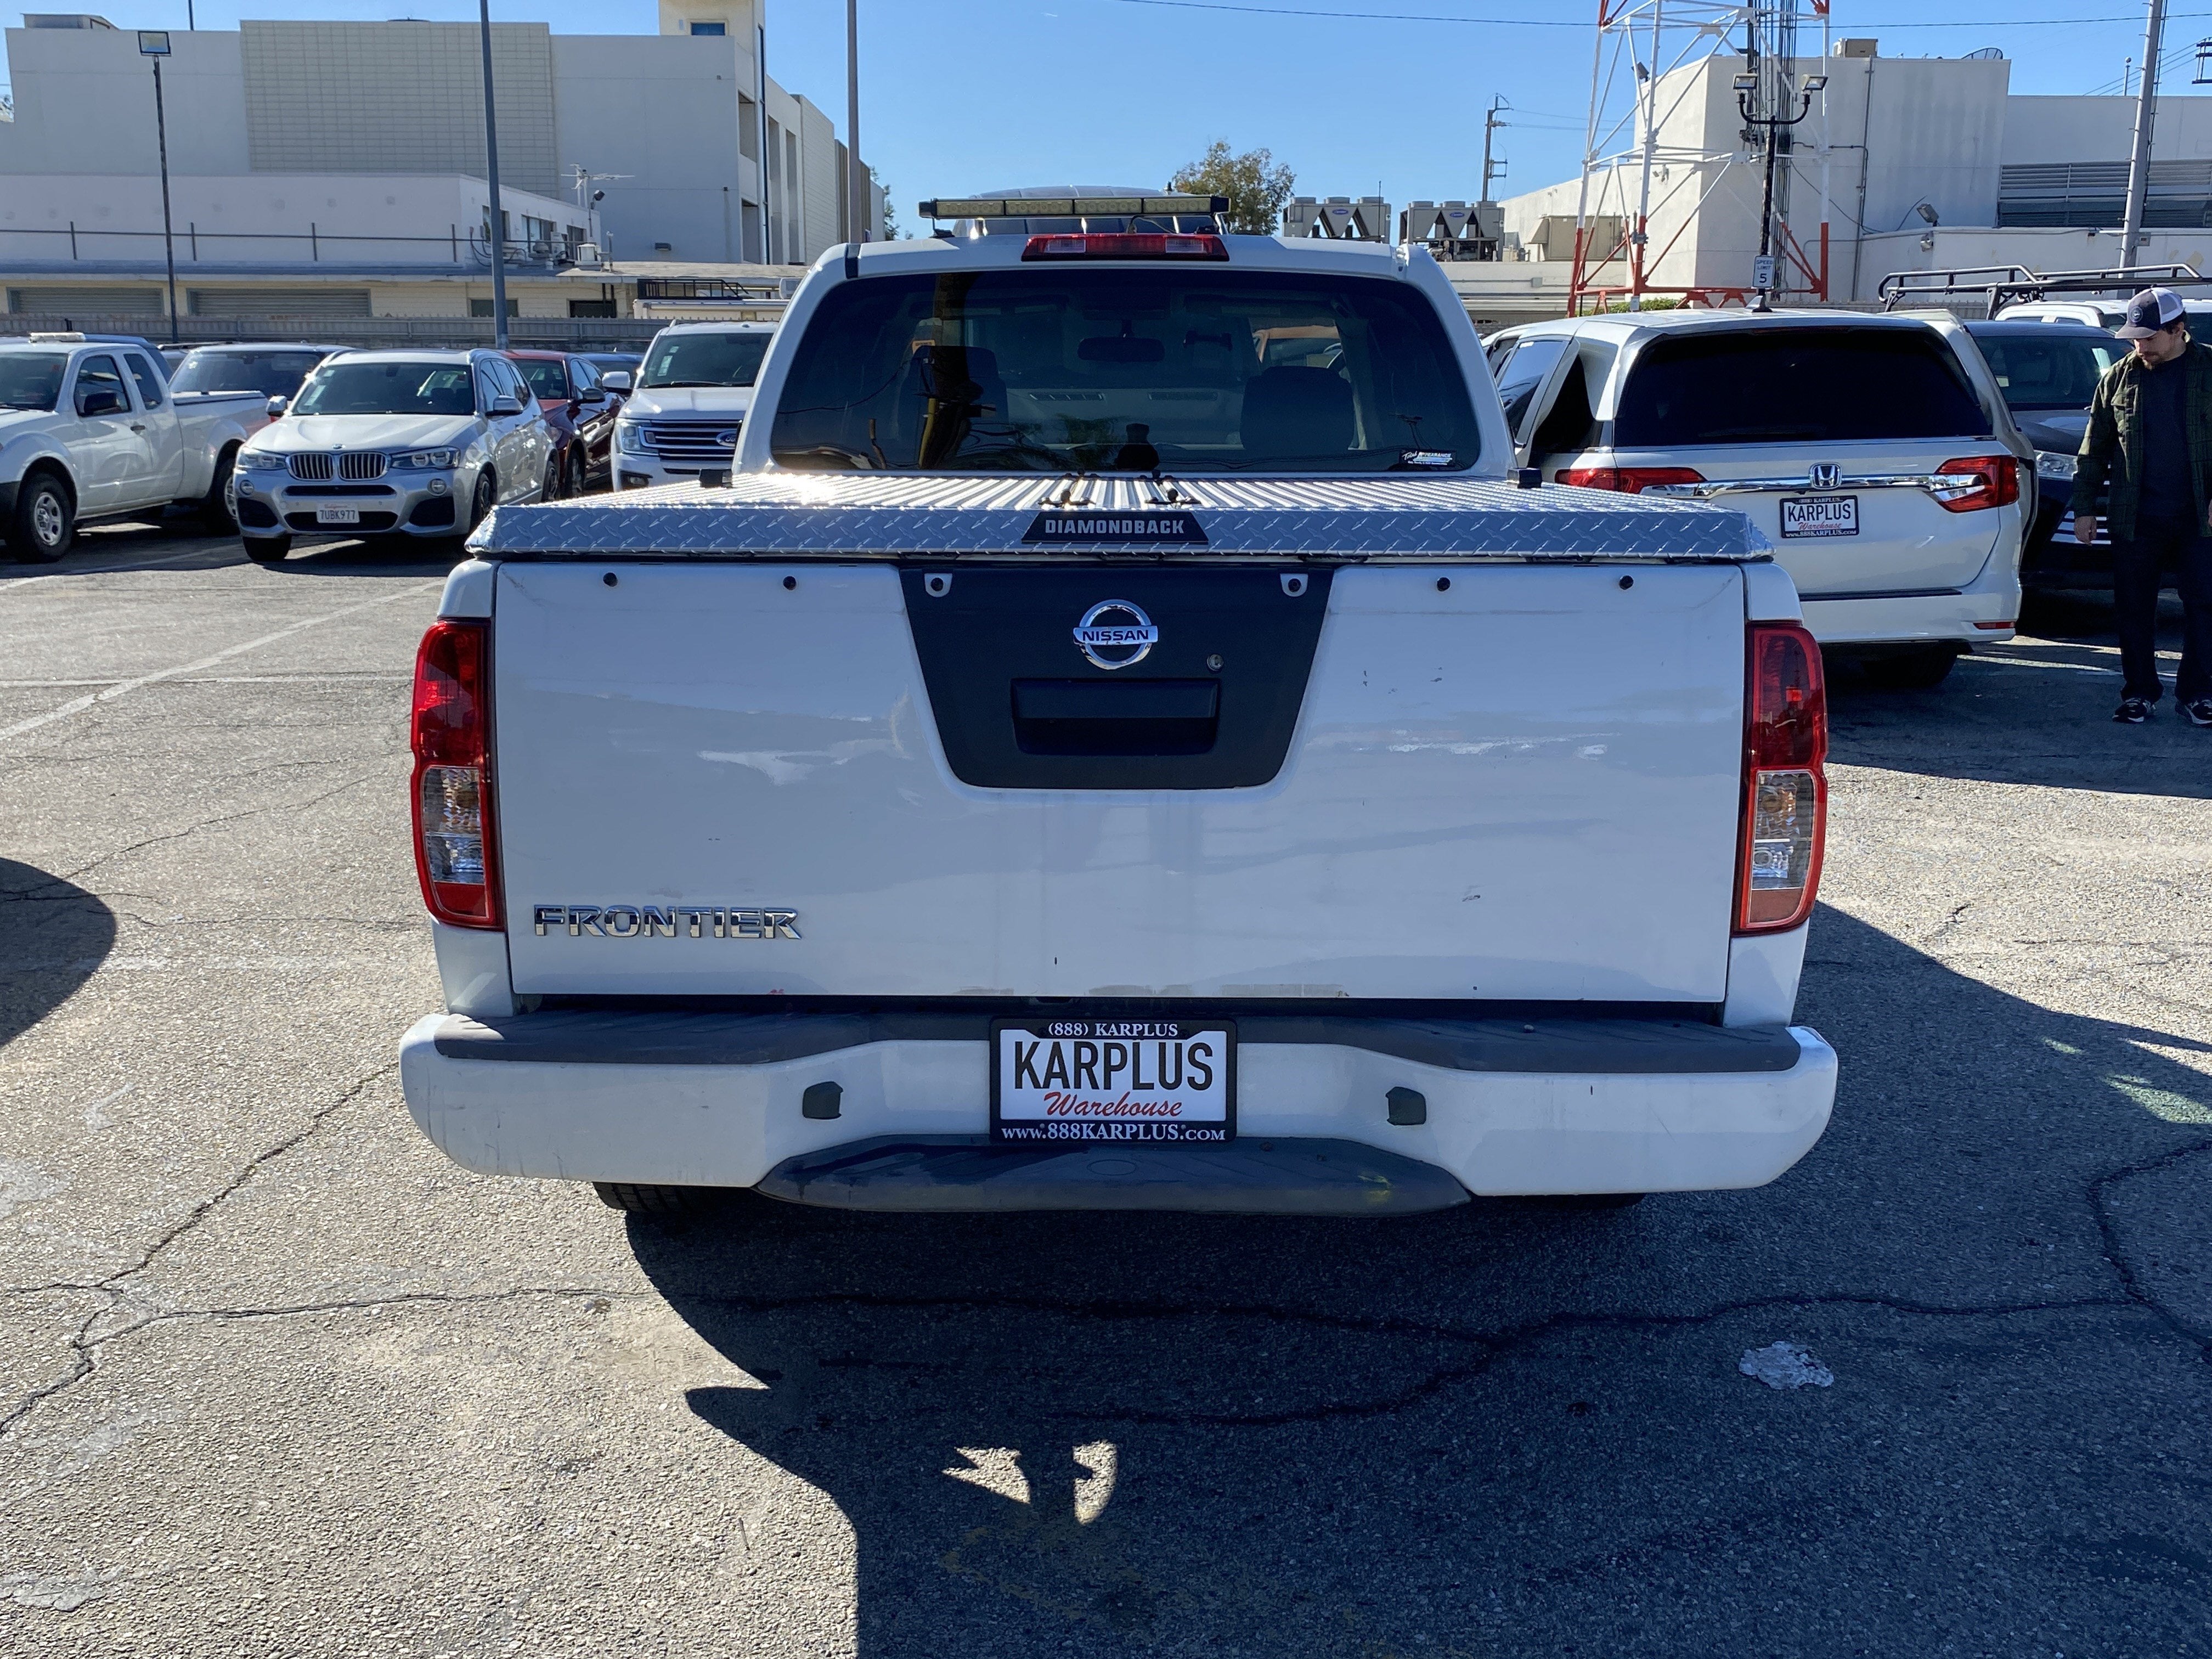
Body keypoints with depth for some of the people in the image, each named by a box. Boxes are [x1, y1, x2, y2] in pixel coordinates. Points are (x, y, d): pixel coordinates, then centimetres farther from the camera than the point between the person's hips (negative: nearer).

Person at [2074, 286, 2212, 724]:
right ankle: (2140, 693, 14)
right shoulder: (2119, 378, 7)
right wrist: (2085, 507, 6)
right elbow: (2094, 448, 10)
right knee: (2133, 609, 4)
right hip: (2136, 518, 1)